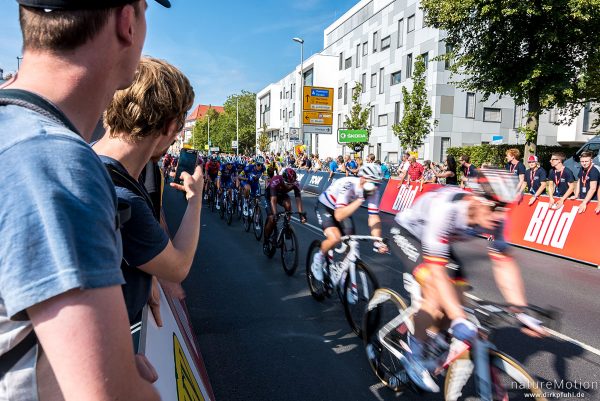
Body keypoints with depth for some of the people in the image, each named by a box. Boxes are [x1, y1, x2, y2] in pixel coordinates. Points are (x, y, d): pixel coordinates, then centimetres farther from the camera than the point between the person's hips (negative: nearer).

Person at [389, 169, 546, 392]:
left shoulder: (492, 217, -22)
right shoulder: (445, 209, -41)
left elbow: (504, 263, -15)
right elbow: (437, 270, -41)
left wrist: (521, 311, -20)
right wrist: (458, 319, -44)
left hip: (433, 237, 6)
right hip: (406, 233, -6)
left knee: (457, 289, -7)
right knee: (436, 290, -24)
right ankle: (414, 356, -4)